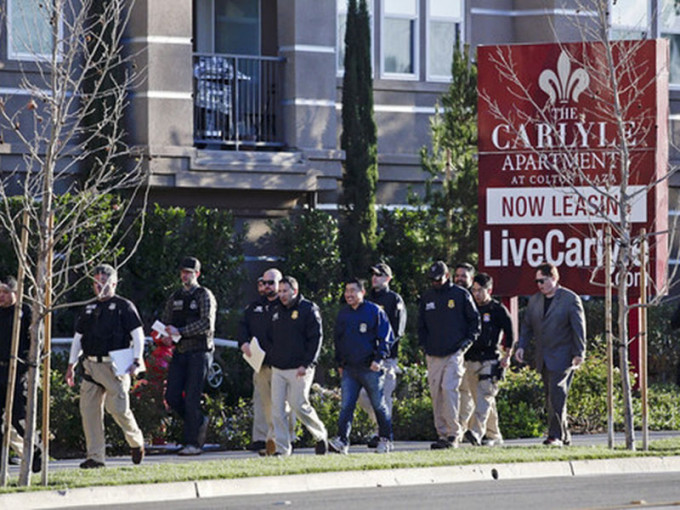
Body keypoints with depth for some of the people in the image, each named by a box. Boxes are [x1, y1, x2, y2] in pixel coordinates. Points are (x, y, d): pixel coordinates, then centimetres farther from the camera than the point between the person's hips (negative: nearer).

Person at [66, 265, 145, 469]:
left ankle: (136, 442, 15)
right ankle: (95, 456, 2)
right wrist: (71, 365, 16)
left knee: (118, 408, -11)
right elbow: (78, 338, 22)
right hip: (91, 366, 6)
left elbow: (138, 335, -2)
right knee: (89, 410, -2)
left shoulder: (124, 306, 2)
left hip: (114, 367, -5)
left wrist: (136, 361, -13)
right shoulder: (89, 309, 18)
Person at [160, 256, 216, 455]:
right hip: (180, 352, 6)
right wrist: (167, 335, -7)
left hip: (199, 352, -6)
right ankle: (199, 422, 22)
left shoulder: (204, 296, -3)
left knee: (192, 398, -9)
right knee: (172, 396, -1)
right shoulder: (175, 297, 15)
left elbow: (207, 324, -14)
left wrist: (180, 332, -20)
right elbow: (166, 320, 17)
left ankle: (193, 444, -6)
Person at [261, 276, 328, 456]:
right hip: (278, 369, 6)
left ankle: (320, 435, 13)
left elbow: (316, 338, -8)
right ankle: (282, 447, 2)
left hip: (299, 369, -6)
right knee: (277, 408, -1)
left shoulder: (309, 309, -3)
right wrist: (271, 357, 5)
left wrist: (306, 364, -15)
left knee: (299, 405, -9)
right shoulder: (277, 311, 16)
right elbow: (269, 338, 22)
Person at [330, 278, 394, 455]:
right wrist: (340, 364, 17)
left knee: (379, 405, 6)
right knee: (346, 405, -6)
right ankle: (342, 441, -12)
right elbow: (338, 339, 20)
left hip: (370, 368, -4)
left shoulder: (374, 311, -4)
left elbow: (385, 338, -4)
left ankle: (386, 440, 18)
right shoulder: (343, 314, 12)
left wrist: (379, 359, -13)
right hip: (349, 369, 4)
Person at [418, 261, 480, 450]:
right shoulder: (427, 297, 14)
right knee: (436, 393, 2)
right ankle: (442, 434, 7)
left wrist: (467, 341, -4)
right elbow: (421, 324, 23)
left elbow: (474, 320, 6)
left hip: (454, 353, -5)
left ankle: (455, 433, -14)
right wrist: (424, 343, 9)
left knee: (449, 388, -16)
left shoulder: (460, 294, 2)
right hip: (433, 355, 5)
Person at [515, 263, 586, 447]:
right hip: (543, 359, 7)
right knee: (550, 397, 8)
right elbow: (527, 326, 19)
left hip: (562, 358, -7)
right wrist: (522, 346, 5)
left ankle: (556, 435, -17)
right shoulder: (534, 300, 14)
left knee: (557, 394, -16)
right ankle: (564, 435, 17)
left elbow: (579, 328, -6)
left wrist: (579, 354, -11)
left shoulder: (570, 299, -4)